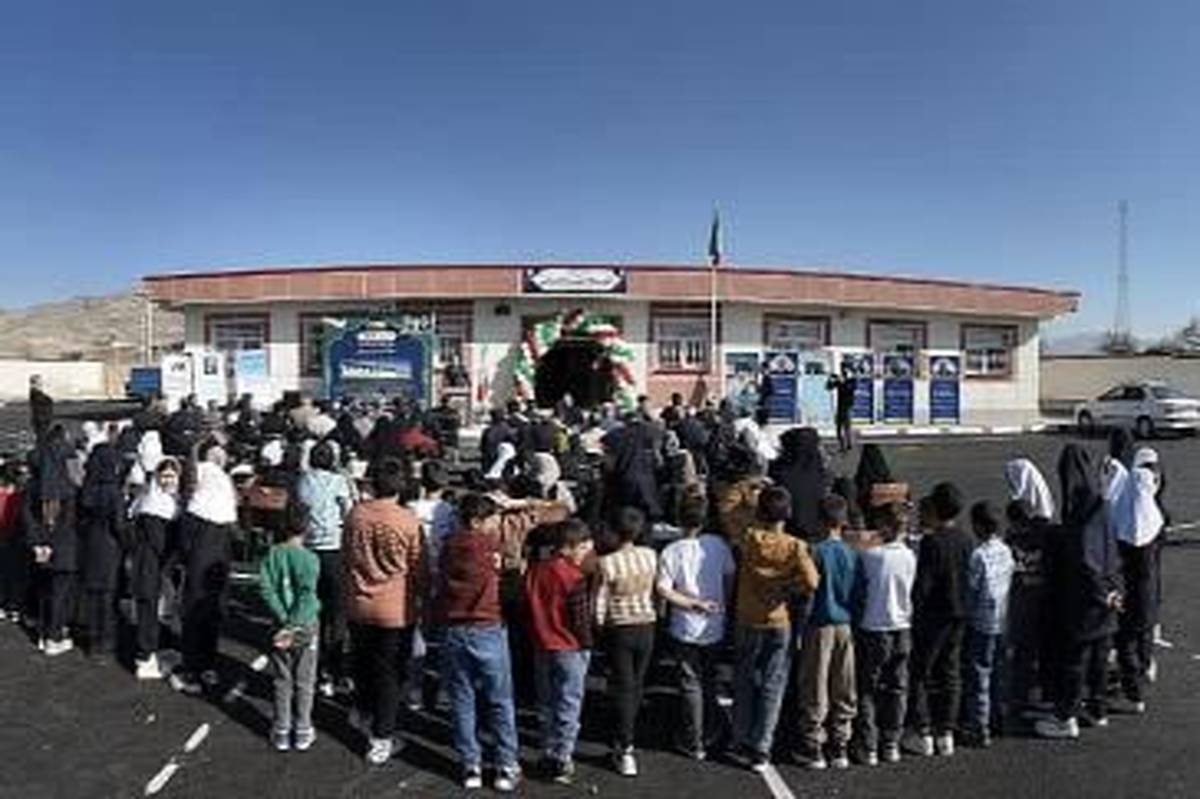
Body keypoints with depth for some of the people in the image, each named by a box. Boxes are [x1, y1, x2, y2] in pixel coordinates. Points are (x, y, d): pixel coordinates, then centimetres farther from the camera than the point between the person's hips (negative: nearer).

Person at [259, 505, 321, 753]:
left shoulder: (272, 554, -4)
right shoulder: (310, 559, -13)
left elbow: (265, 587, -13)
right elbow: (307, 596, -24)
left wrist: (284, 620, -13)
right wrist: (294, 626, -22)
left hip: (280, 624, 2)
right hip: (306, 625, -2)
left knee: (282, 680, 14)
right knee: (305, 681, 10)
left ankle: (281, 732, 22)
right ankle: (303, 732, 19)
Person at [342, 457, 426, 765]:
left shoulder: (355, 514, -7)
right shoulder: (409, 521, -17)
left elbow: (345, 558, 6)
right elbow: (418, 567, -7)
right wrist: (417, 598, 11)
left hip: (358, 604, 4)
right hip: (396, 609, -3)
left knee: (363, 662, 25)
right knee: (388, 672, 9)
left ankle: (364, 711, 47)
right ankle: (381, 738, 15)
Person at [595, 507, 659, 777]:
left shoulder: (607, 563, -18)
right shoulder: (651, 556, -7)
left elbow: (600, 603, -13)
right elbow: (656, 591, 1)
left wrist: (599, 626, 3)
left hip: (620, 629, -4)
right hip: (646, 626, 4)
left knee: (623, 688, 5)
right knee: (636, 685, 17)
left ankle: (626, 751, 5)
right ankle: (624, 740, 32)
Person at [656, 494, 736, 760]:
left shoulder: (671, 552, -15)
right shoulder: (718, 545, -9)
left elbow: (664, 590, -20)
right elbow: (731, 577, 1)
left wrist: (694, 603, -14)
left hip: (685, 629, -3)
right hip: (715, 626, 3)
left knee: (690, 685, 9)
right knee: (709, 681, 22)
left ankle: (694, 744, 17)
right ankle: (711, 732, 36)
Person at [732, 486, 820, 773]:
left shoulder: (749, 538, -11)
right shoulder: (795, 546, -14)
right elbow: (811, 582, -23)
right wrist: (787, 586, -7)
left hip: (748, 623, 2)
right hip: (779, 624, -1)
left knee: (745, 684, 18)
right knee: (772, 688, 8)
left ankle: (743, 741, 31)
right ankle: (761, 750, 10)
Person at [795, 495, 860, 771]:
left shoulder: (817, 551, -13)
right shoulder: (853, 554, 0)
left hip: (821, 626, -4)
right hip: (846, 626, 4)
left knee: (816, 691, 4)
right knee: (844, 691, 12)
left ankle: (813, 750, 11)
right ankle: (840, 749, 19)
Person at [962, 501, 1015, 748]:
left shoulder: (979, 555, -20)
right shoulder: (1006, 551, 3)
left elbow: (970, 589, -15)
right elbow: (1009, 582, 11)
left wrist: (966, 614, 0)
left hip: (982, 623, -8)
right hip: (1002, 621, 8)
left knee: (979, 675, -1)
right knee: (997, 672, 18)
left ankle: (980, 730, 4)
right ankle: (997, 720, 30)